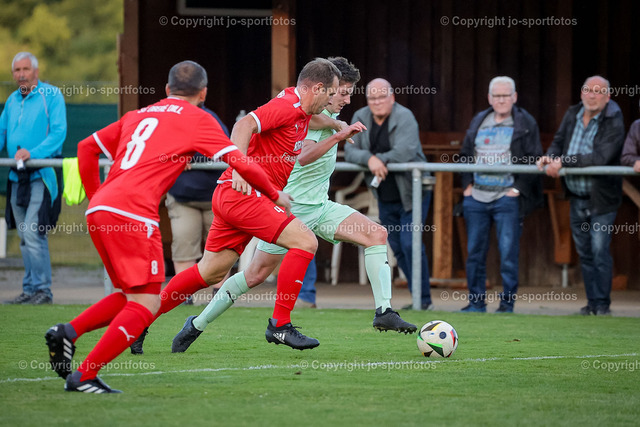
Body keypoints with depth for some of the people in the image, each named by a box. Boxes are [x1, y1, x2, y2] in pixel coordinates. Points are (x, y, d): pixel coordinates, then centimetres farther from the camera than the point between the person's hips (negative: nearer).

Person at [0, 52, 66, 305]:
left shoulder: (51, 96, -3)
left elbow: (58, 132, -12)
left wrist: (32, 153, -22)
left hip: (42, 175, -7)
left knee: (34, 233, -14)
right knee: (24, 237, 8)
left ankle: (42, 289, -9)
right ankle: (30, 289, 13)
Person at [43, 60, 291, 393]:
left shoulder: (138, 115, 26)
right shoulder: (197, 119, 8)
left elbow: (87, 148, 28)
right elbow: (240, 163, 5)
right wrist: (275, 195, 19)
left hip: (99, 210, 7)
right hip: (133, 211, -7)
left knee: (131, 296, 18)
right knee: (146, 304, -5)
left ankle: (68, 332, 0)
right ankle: (85, 375, -13)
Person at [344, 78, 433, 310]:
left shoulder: (404, 117, -15)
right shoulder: (361, 118, 3)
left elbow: (406, 151, -28)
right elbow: (349, 151, -5)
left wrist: (380, 160, -17)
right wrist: (369, 159, -24)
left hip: (411, 192, -6)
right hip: (385, 197, 6)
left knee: (409, 243, -15)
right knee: (397, 247, 9)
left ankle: (424, 299, -8)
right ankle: (418, 297, 19)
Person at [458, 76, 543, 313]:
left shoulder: (526, 123, -1)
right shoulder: (479, 121, 13)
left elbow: (534, 160, -3)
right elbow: (465, 155, 20)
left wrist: (518, 188, -9)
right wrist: (467, 184, 8)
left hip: (507, 198, -5)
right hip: (476, 197, 5)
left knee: (508, 253, -6)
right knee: (475, 251, 8)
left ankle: (507, 303, 1)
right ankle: (476, 301, 16)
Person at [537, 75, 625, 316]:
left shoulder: (614, 123, -15)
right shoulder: (572, 115, 5)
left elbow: (600, 158, -26)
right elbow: (559, 141, 12)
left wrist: (563, 162, -28)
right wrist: (550, 157, -12)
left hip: (601, 199, -6)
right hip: (577, 197, 6)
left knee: (600, 250, -10)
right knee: (584, 251, 11)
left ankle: (602, 303, -3)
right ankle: (592, 302, 19)